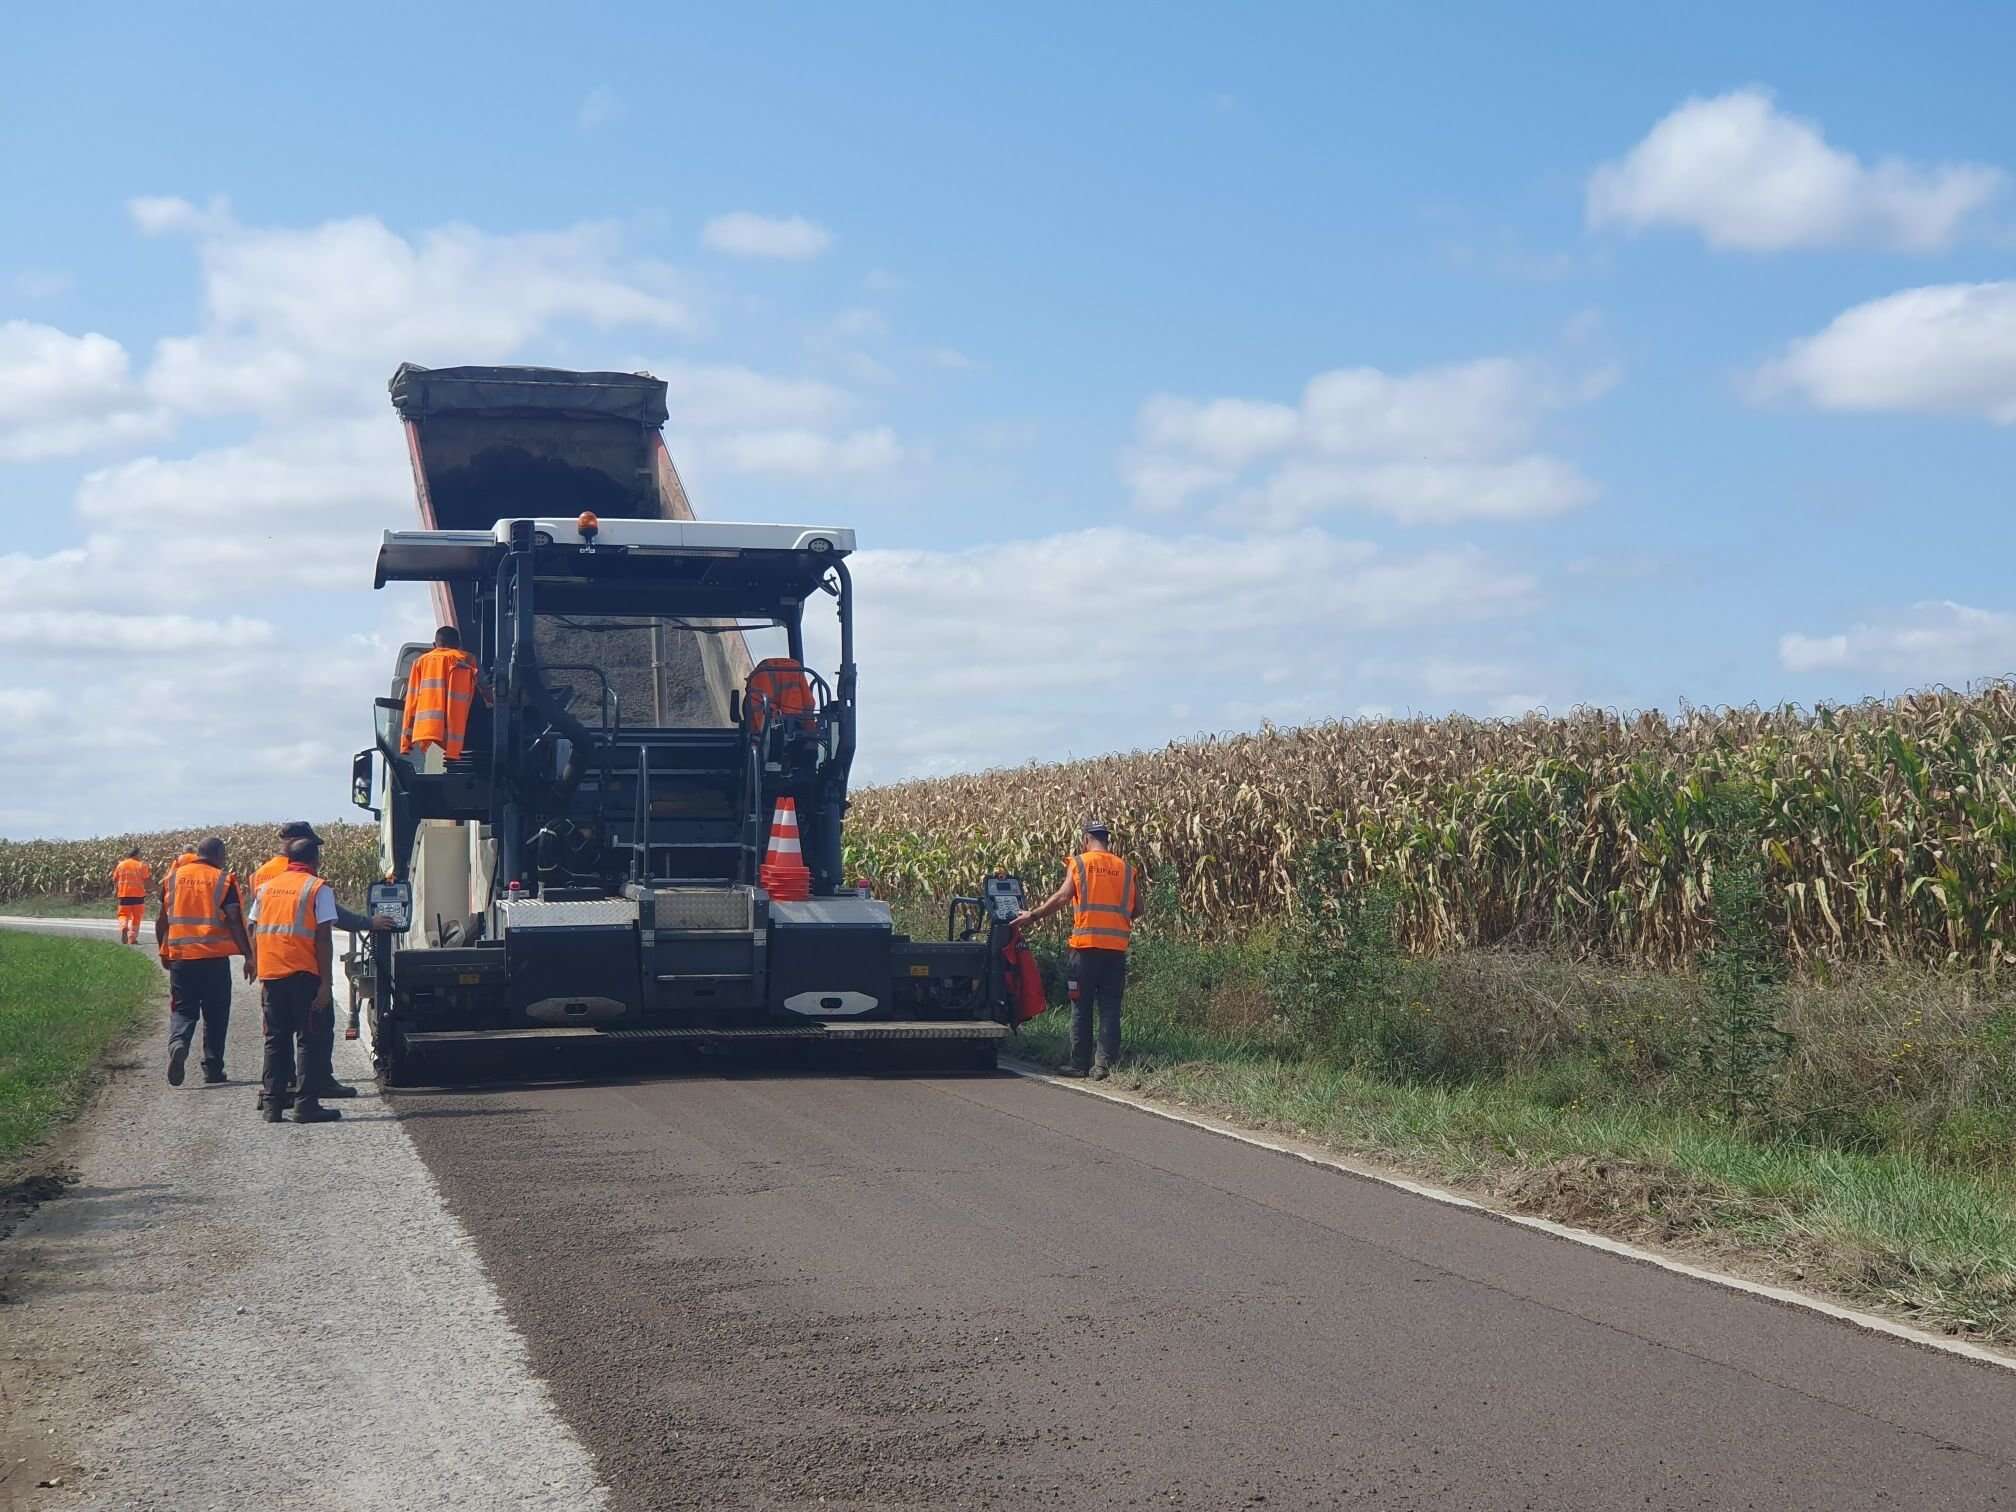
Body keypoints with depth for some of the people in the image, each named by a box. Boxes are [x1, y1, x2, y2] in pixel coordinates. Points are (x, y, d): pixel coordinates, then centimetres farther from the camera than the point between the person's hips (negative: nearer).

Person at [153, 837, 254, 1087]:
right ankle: (212, 1068, 12)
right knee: (215, 1014, 10)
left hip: (179, 955, 2)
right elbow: (235, 921, -10)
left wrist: (163, 951, 24)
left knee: (182, 1009, 8)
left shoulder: (174, 877, 8)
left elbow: (161, 920, 11)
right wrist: (248, 956, -6)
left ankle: (178, 1043, -22)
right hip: (215, 957, -2)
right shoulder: (223, 880, -3)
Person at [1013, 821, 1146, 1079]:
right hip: (1117, 946, 3)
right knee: (1110, 1007, 5)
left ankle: (1080, 1063, 9)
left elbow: (1063, 896, -9)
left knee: (1081, 1007, 6)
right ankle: (1104, 1064, 1)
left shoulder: (1079, 863, 0)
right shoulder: (1126, 868, 10)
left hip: (1086, 944, -3)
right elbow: (1139, 907, 9)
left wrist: (1033, 915, -1)